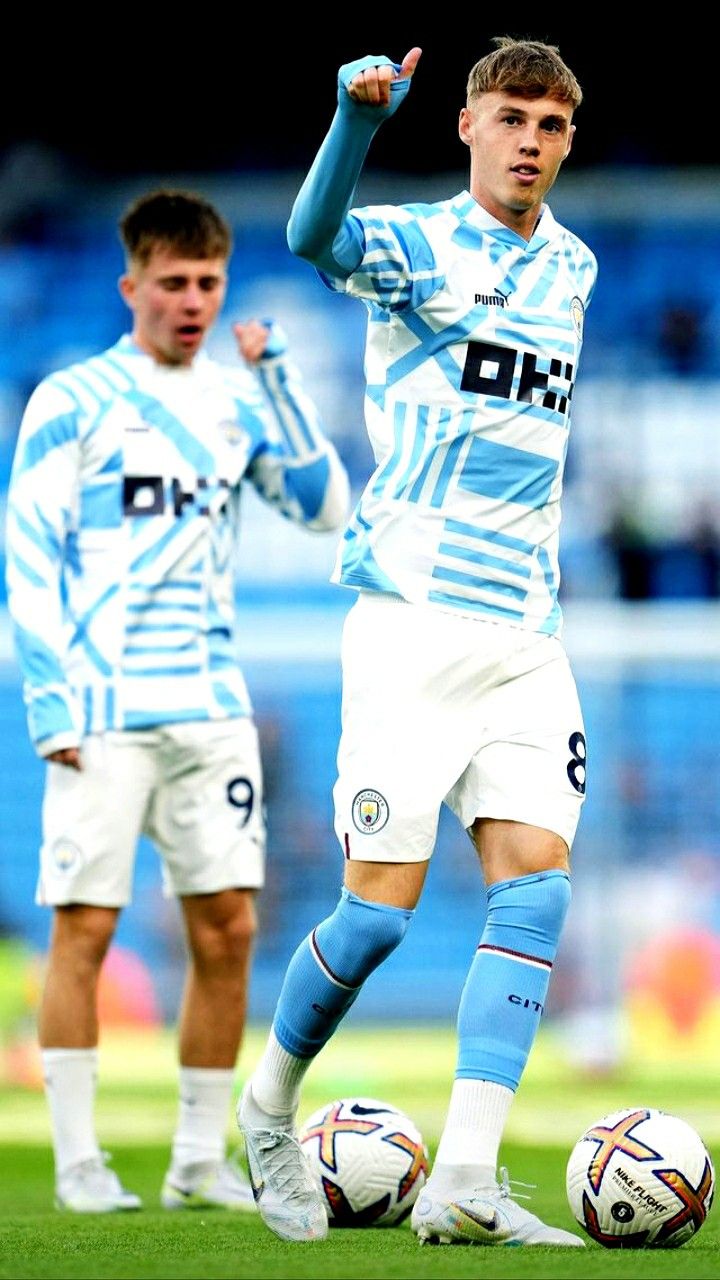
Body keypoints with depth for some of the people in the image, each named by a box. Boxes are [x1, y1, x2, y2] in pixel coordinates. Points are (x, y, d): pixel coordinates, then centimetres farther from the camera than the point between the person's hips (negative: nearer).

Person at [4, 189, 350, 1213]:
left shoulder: (236, 399, 13)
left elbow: (325, 507, 6)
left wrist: (278, 378, -2)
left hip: (211, 708, 5)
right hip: (104, 714, -5)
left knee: (226, 927, 2)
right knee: (85, 927, -5)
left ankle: (201, 1159, 10)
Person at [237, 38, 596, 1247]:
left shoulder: (570, 268, 16)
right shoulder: (415, 245, -4)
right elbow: (316, 236, -28)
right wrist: (360, 112, -46)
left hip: (525, 633, 6)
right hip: (412, 615, -5)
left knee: (535, 880, -9)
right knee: (381, 907, -7)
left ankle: (464, 1184, -13)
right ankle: (269, 1106, 19)